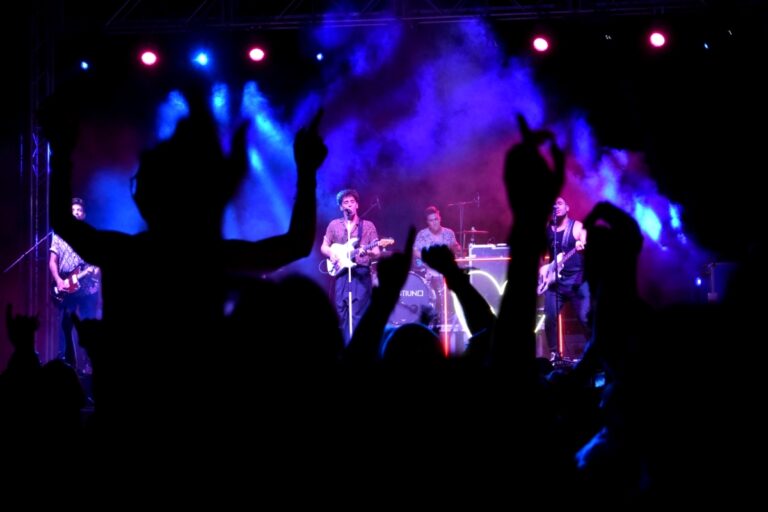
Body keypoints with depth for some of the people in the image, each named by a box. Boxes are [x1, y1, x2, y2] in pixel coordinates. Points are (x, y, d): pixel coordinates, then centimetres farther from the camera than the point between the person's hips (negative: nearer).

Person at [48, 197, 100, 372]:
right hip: (67, 288, 0)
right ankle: (66, 362, -1)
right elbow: (52, 261, 4)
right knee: (66, 326, -2)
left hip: (89, 287, 0)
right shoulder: (60, 235, 8)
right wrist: (59, 281, -10)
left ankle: (88, 362, 1)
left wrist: (98, 268, -13)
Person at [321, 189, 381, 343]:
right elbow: (324, 247, 16)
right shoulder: (334, 225, 12)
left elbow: (377, 253, 3)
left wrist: (368, 251, -19)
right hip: (341, 272, 3)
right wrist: (331, 254, -5)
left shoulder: (368, 226, 6)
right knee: (341, 311, 0)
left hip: (361, 273, -3)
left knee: (357, 312, -11)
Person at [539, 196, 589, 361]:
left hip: (577, 280, -3)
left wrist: (581, 247, -33)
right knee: (550, 319, -5)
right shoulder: (546, 230, 13)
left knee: (586, 317, -12)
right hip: (554, 281, 3)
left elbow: (586, 246, -10)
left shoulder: (577, 227, 3)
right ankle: (554, 354, 8)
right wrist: (541, 267, 5)